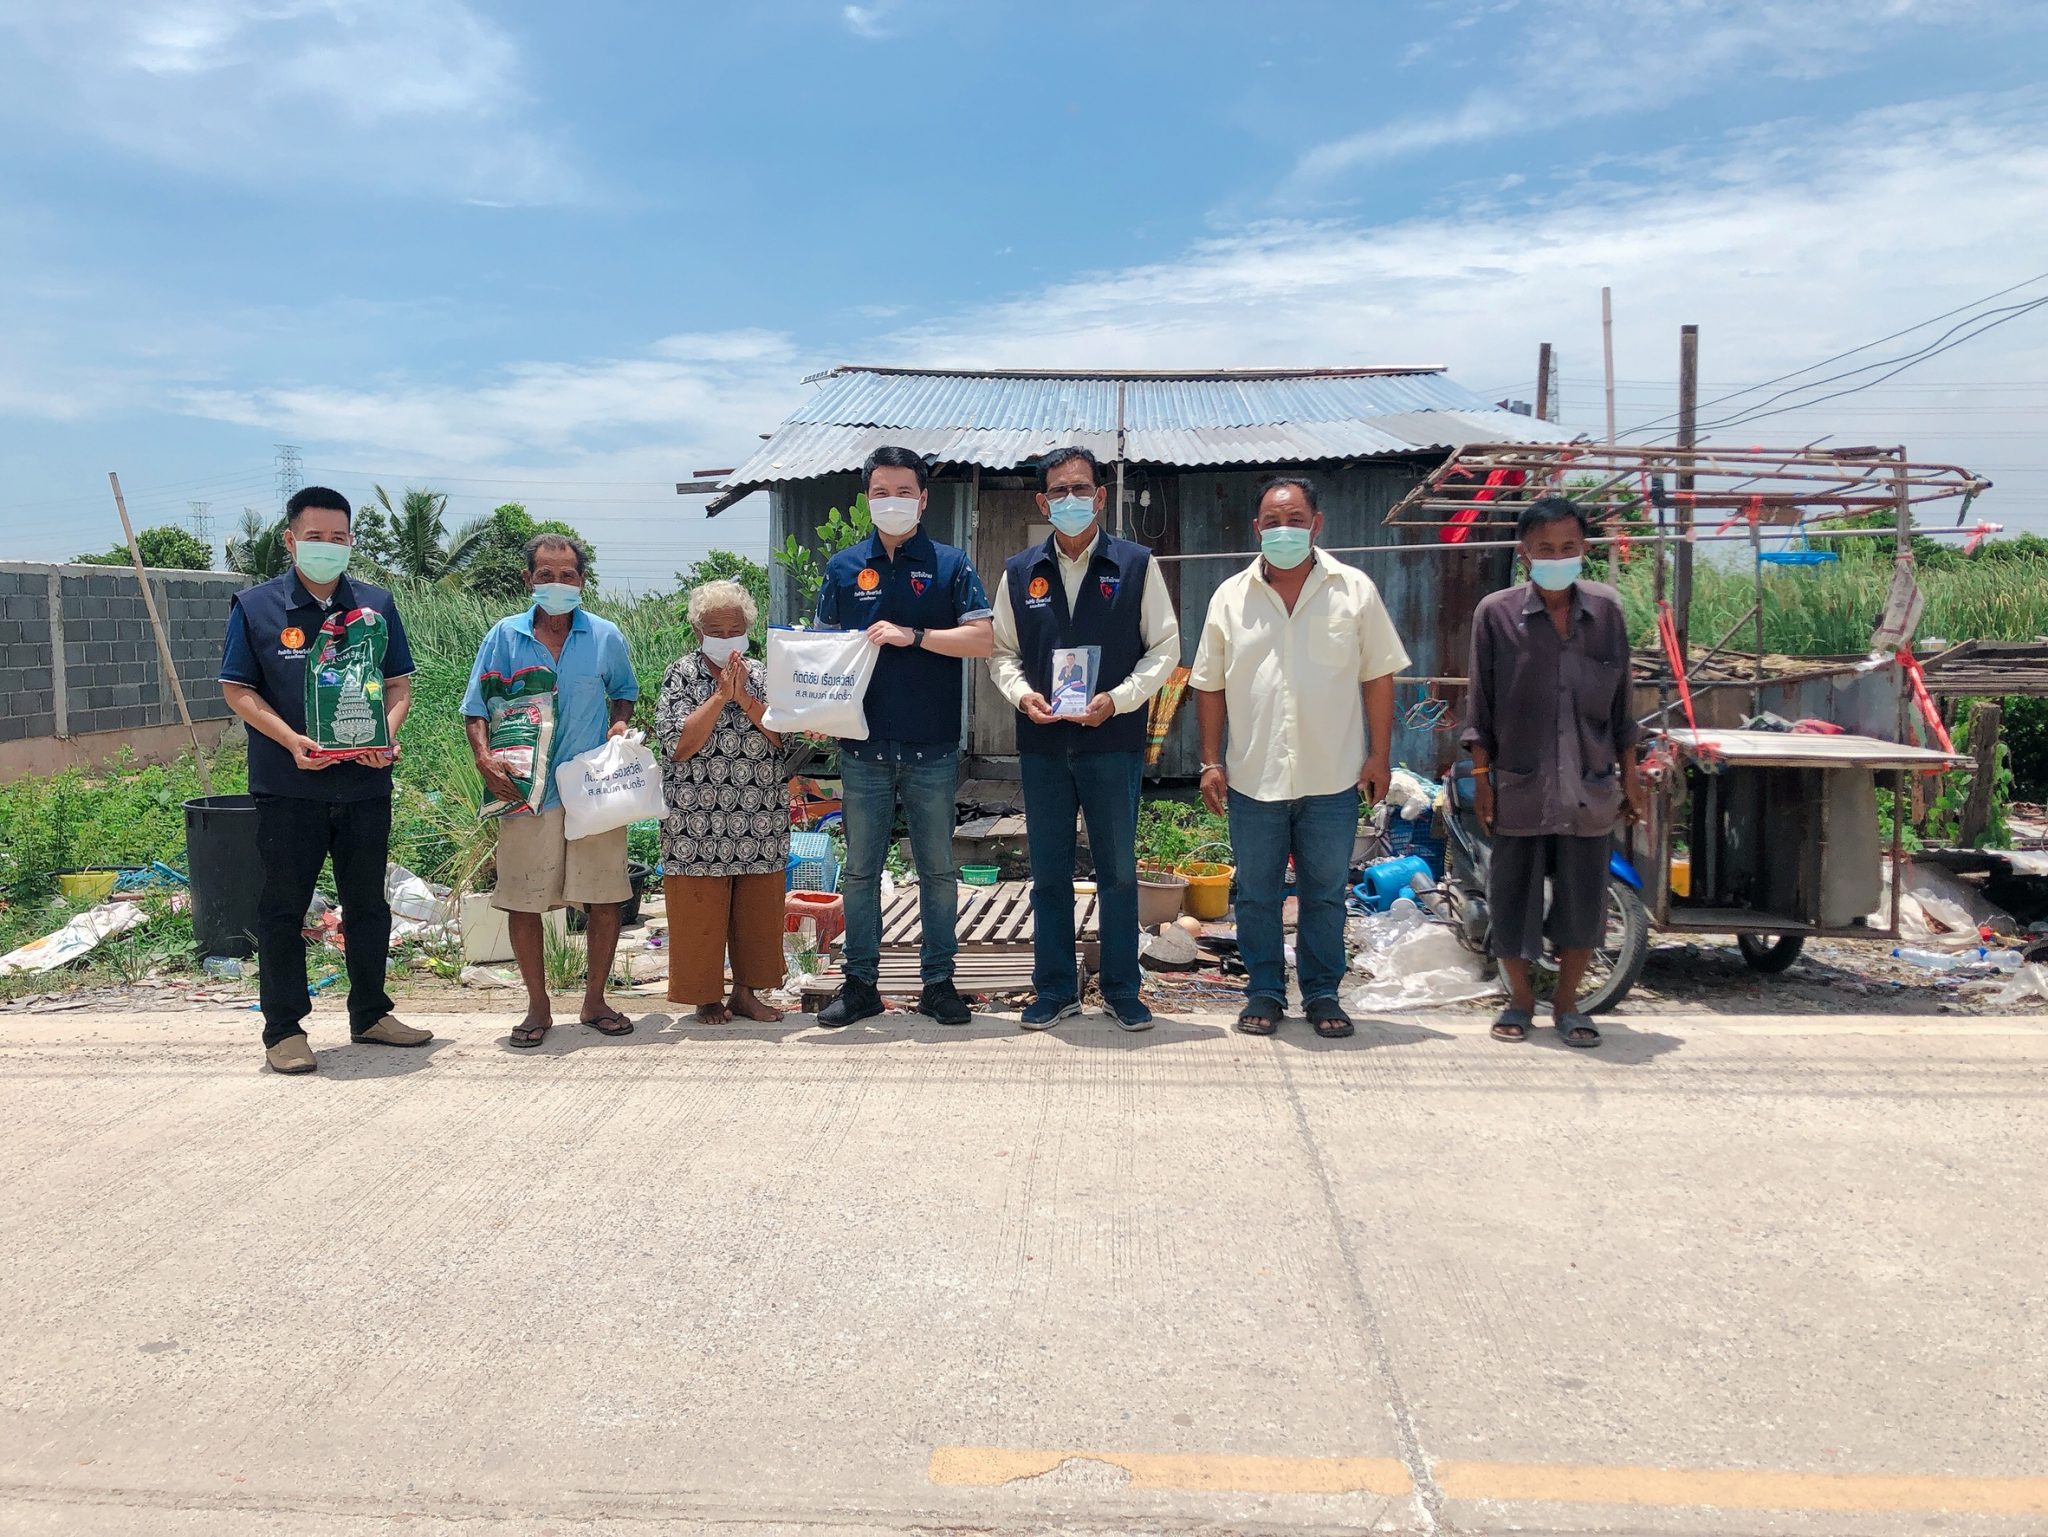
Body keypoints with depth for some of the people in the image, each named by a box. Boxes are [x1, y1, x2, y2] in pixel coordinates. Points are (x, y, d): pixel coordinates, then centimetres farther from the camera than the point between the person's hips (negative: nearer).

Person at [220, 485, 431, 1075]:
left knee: (368, 904, 13)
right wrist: (291, 740, -17)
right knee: (284, 908, 4)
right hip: (288, 785, -3)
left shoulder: (376, 605, 7)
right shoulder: (256, 607, -1)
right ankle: (283, 1029, 14)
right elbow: (238, 689, -1)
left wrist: (388, 734, -10)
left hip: (365, 783, 3)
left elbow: (399, 683, 10)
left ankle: (370, 1015, 27)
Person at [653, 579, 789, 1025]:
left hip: (760, 823, 3)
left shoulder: (764, 676, 8)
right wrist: (720, 695, -16)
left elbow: (785, 737, -4)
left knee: (757, 910, 9)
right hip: (697, 822, -3)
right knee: (701, 913, 3)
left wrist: (744, 698, -15)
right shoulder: (682, 674, -1)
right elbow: (678, 746, -13)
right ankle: (706, 996, 18)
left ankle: (746, 992, 23)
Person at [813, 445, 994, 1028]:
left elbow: (984, 638, -6)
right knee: (860, 871, 7)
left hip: (933, 746, -1)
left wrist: (912, 635, -15)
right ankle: (861, 984, 17)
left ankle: (938, 981, 17)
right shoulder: (843, 568, 9)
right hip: (863, 746, 2)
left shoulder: (949, 564, 3)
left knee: (937, 870, 7)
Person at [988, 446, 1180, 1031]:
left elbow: (1164, 647, 1)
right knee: (1049, 874, 8)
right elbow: (1001, 651, 12)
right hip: (1042, 746, 2)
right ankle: (1055, 989, 19)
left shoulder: (1136, 565, 2)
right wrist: (1021, 694, -8)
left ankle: (1122, 989, 17)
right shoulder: (1020, 572, 9)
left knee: (1118, 871, 5)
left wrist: (1118, 699, -12)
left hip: (1114, 742, -2)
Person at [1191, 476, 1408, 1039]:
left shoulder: (1354, 591, 2)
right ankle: (1264, 993, 23)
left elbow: (1378, 676, 4)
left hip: (1332, 777, -1)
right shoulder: (1231, 597, 4)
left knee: (1325, 892, 9)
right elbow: (1209, 685, 8)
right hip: (1254, 777, 1)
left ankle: (1322, 993, 22)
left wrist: (1380, 755, 0)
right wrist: (1211, 761, 3)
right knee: (1256, 893, 9)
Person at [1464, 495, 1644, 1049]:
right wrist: (1481, 777, -3)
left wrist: (1630, 775, 10)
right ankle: (1520, 998, 25)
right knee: (1513, 895, 6)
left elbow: (1621, 701, 9)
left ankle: (1566, 1002, 24)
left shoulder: (1607, 610, 3)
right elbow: (1480, 703, 0)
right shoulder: (1496, 613, -4)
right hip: (1520, 787, -2)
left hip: (1590, 788, 2)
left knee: (1584, 899, 7)